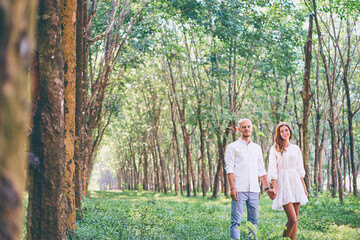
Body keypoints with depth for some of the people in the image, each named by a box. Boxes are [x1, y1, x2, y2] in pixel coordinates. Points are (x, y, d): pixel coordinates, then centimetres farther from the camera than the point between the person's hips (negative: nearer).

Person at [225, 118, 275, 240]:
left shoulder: (257, 148, 18)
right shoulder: (233, 147, 4)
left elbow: (261, 170, 20)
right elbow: (229, 169, -3)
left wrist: (267, 188, 12)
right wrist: (232, 188, -14)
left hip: (254, 190, 5)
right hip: (239, 190, -4)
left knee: (253, 222, 5)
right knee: (236, 221, -8)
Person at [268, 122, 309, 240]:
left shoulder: (296, 149, 15)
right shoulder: (275, 149, 2)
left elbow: (300, 169, 18)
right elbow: (272, 170, -4)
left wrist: (303, 186, 13)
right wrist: (274, 187, -13)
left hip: (295, 183, 5)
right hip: (283, 184, -5)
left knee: (295, 219, 3)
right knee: (292, 219, -15)